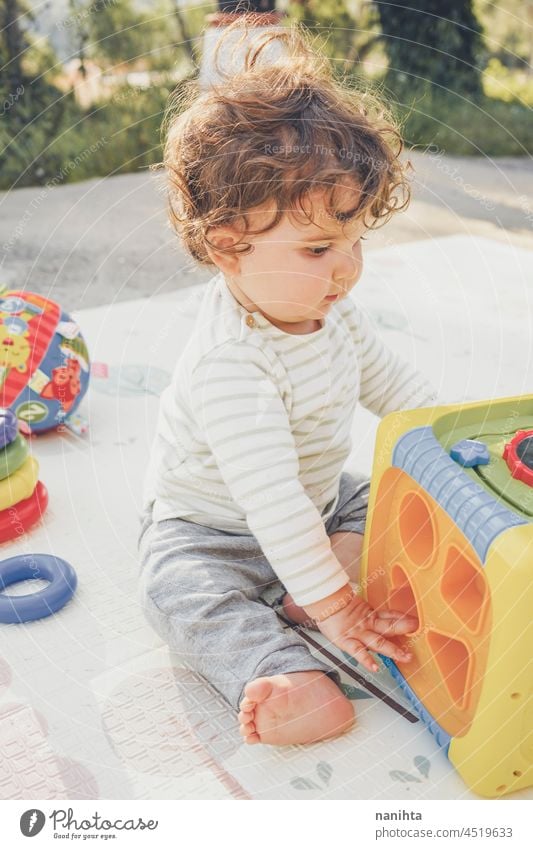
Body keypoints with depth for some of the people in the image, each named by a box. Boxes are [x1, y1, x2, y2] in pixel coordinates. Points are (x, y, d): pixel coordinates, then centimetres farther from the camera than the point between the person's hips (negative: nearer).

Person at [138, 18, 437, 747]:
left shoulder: (333, 311, -10)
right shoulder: (231, 365, -38)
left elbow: (391, 380, 7)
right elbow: (271, 501, -39)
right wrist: (333, 604, -34)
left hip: (317, 502, 8)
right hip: (208, 526, -7)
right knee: (183, 591, -31)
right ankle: (295, 681, -38)